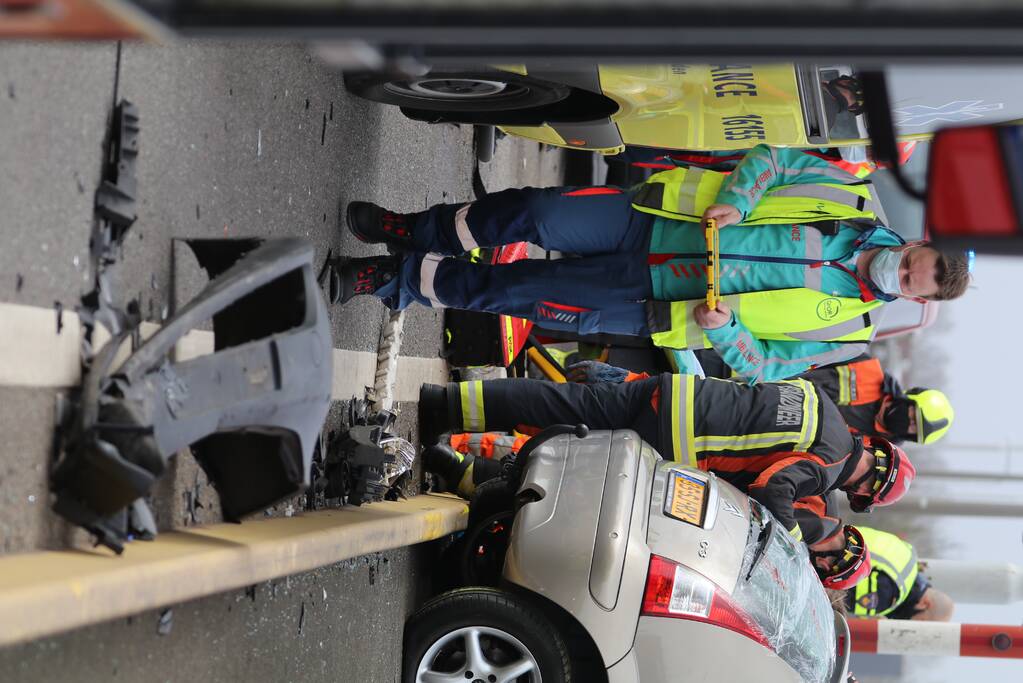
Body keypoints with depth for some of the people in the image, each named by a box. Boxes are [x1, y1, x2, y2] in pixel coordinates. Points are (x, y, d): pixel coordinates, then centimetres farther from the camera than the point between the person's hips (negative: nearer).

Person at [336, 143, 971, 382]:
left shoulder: (847, 331, -5)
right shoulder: (855, 196, 1)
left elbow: (763, 367, -4)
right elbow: (771, 159, 3)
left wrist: (722, 329, -23)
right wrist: (734, 202, -14)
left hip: (651, 303, -3)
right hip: (659, 214, 3)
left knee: (518, 291, -11)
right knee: (533, 212, -13)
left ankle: (395, 280, 5)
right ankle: (414, 232, 10)